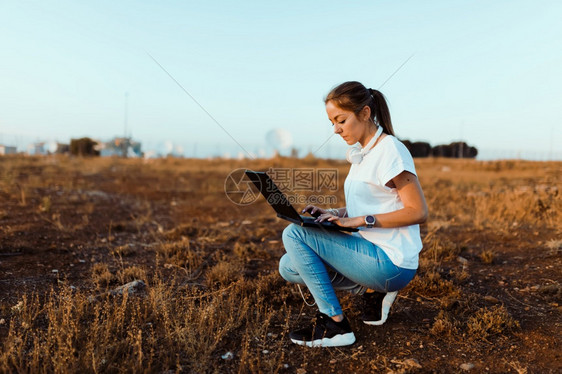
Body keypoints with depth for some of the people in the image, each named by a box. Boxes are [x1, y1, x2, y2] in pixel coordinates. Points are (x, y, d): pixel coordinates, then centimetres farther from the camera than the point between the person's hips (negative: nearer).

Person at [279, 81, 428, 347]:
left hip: (390, 262, -9)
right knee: (289, 267, 6)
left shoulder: (390, 150, -15)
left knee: (294, 234, -17)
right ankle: (371, 290, 9)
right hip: (371, 251, 9)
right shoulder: (360, 154, 12)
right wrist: (335, 214, 2)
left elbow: (418, 212, -19)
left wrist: (358, 220, -22)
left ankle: (334, 325, -9)